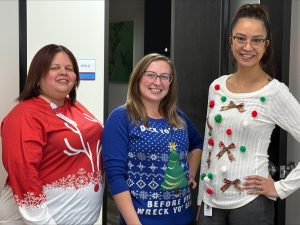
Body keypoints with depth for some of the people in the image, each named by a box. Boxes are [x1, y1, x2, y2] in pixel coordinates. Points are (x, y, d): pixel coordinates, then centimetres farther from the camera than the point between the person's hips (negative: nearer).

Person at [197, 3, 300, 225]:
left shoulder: (275, 93, -13)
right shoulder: (216, 87, 3)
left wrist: (281, 188, -13)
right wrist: (201, 197, 13)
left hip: (250, 203, -5)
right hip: (212, 200, 5)